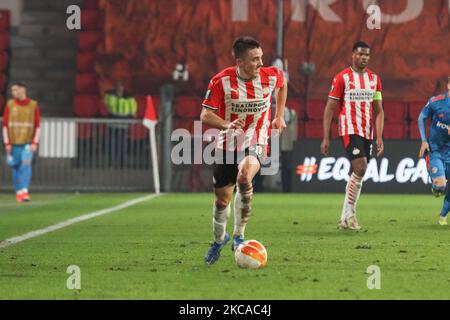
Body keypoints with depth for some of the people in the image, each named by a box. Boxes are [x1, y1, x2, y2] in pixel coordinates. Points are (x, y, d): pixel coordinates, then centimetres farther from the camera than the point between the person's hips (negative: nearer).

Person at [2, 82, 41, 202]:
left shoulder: (33, 105, 0)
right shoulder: (10, 105, 3)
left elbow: (37, 126, 1)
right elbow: (5, 125, 3)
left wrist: (34, 143, -7)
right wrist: (7, 143, -3)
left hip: (28, 143, -2)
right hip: (14, 143, 2)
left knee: (26, 165, -16)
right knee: (16, 167, 5)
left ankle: (25, 192, -21)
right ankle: (18, 192, 16)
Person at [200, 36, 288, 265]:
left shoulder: (271, 76, -9)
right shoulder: (221, 81, -15)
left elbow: (282, 84, 17)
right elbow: (205, 116, -14)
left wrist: (279, 115, 14)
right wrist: (227, 125, -33)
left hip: (256, 143, -1)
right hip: (227, 145, 1)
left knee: (244, 177, -33)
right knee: (222, 199, 9)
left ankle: (239, 236, -20)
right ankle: (219, 239, 40)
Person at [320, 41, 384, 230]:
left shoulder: (374, 79, 12)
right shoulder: (342, 78, -4)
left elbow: (378, 111, 13)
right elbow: (330, 108, -3)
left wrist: (379, 138, 3)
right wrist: (325, 138, -7)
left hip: (367, 133, 6)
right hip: (350, 129, -6)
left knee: (358, 174, 6)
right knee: (360, 169, -19)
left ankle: (345, 218, 13)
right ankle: (349, 214, -11)